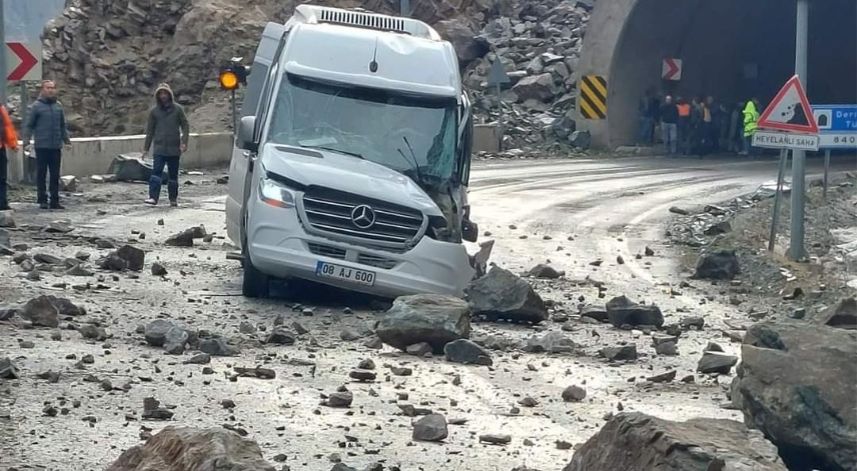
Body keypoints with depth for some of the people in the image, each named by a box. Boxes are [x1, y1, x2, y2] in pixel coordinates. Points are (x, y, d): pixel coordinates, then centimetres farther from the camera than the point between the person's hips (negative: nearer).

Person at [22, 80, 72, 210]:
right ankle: (42, 200, 6)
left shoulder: (58, 106, 10)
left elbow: (63, 126, 18)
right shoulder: (36, 106, -3)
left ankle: (55, 200, 11)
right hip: (41, 146, -4)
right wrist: (27, 142, -11)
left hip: (56, 147, 4)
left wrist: (66, 140, 12)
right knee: (41, 174, 1)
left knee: (55, 175, 6)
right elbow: (29, 125, -3)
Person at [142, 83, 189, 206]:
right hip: (159, 148, 0)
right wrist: (146, 148, 9)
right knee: (156, 171, -14)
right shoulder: (154, 111, 5)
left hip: (174, 148, 0)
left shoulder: (178, 109, 2)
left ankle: (173, 199, 17)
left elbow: (185, 126, 3)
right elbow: (150, 130, 10)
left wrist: (184, 142, -10)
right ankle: (153, 197, -20)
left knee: (173, 174, 7)